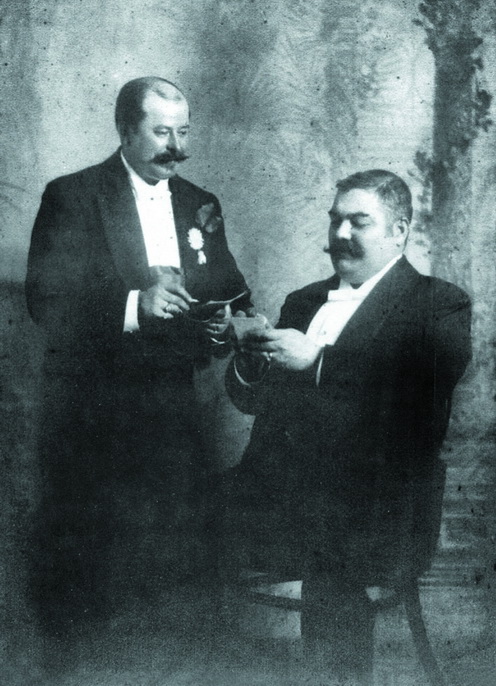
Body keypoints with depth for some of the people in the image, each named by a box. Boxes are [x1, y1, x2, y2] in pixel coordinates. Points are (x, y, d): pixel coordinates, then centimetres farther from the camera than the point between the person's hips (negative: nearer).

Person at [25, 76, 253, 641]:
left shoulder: (201, 205, 14)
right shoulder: (71, 197, -3)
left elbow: (230, 294, 17)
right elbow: (45, 301, -12)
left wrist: (224, 322, -6)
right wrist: (133, 304, -24)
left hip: (170, 404, 4)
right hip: (89, 408, -4)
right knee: (75, 548, 1)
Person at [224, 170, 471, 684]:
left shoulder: (438, 305, 4)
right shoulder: (302, 302, 24)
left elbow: (421, 395, -15)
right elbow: (248, 399, 22)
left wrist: (318, 361, -17)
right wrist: (249, 361, -1)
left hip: (366, 514, -5)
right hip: (274, 494, 6)